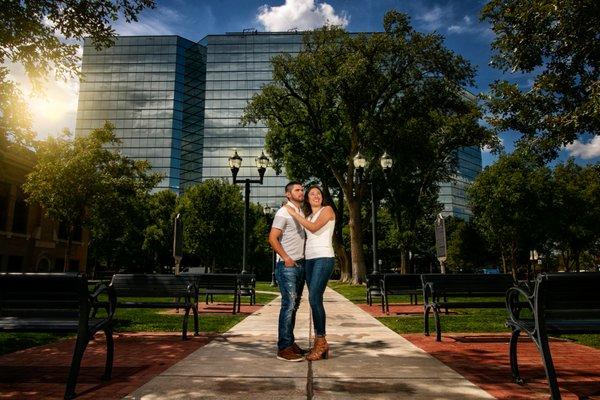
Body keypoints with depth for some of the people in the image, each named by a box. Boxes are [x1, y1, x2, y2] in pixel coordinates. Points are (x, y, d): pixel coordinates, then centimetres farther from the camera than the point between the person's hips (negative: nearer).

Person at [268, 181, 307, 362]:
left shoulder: (301, 213, 17)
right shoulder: (283, 213, -8)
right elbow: (272, 238, -14)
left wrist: (302, 258, 11)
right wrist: (286, 258, -15)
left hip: (300, 264, 8)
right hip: (287, 265, -8)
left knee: (294, 305, 10)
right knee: (288, 304, -11)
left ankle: (290, 342, 18)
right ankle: (283, 348, -7)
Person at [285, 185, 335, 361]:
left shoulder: (327, 210, 3)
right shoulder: (308, 217, 21)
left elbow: (314, 227, -12)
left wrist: (294, 213, -6)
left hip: (324, 258, -7)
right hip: (309, 259, 7)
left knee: (314, 298, -17)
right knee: (315, 300, 3)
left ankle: (321, 341, -9)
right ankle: (319, 344, 7)